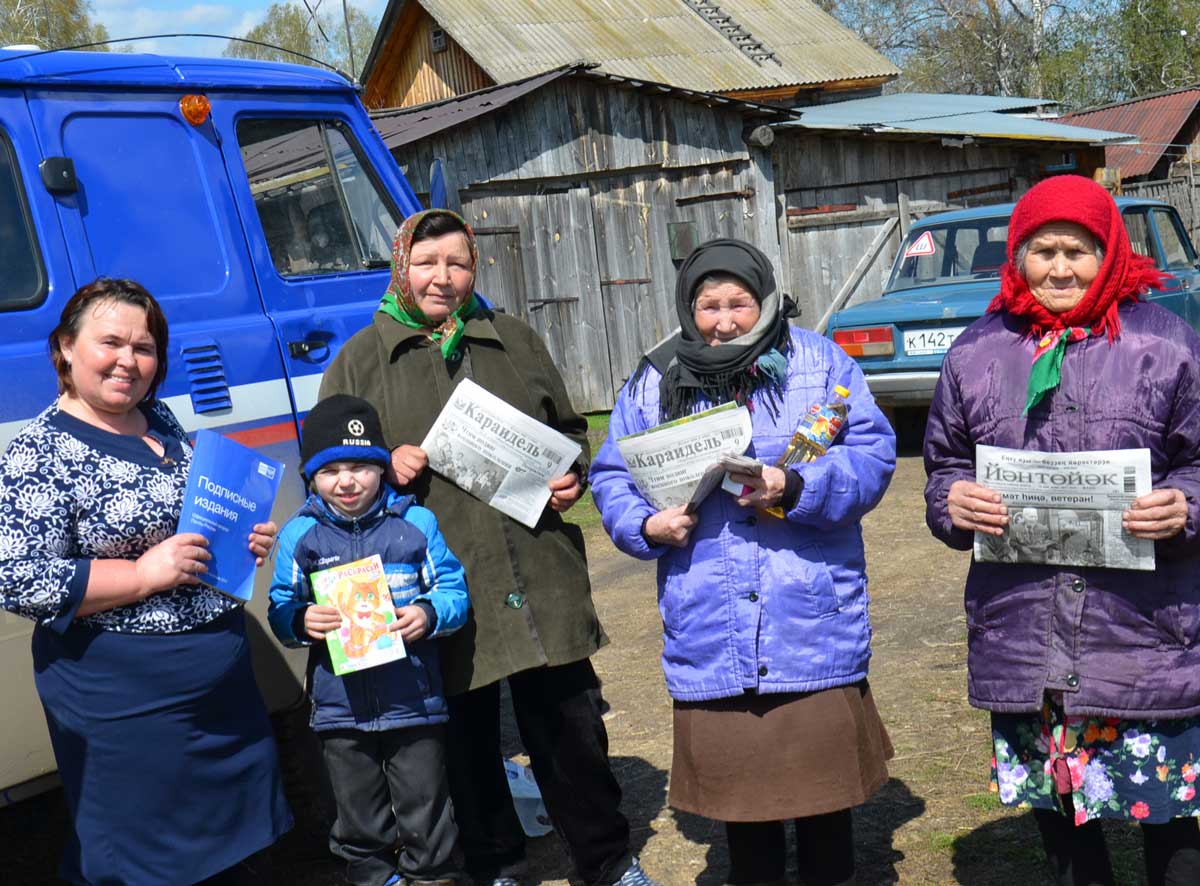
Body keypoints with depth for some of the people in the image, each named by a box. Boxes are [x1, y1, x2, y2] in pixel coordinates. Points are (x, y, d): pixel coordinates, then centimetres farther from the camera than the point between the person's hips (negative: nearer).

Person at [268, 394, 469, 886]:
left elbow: (454, 590, 1)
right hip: (340, 708, 1)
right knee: (359, 809, 16)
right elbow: (279, 610, 3)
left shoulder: (417, 523, -1)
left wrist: (430, 614, -20)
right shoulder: (298, 536, 1)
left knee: (423, 803, 11)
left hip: (414, 700, -1)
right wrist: (301, 622, -19)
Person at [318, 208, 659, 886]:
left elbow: (569, 430, 21)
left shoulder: (517, 342, 13)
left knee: (570, 722, 10)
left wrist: (573, 478, 1)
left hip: (541, 578, 2)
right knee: (467, 736, 10)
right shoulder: (361, 360, 5)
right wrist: (384, 465, -12)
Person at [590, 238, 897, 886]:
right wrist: (648, 524, -9)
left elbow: (873, 454, -6)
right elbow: (612, 478, 10)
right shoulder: (654, 383, 7)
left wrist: (794, 486, -20)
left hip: (815, 626, -1)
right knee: (734, 775, 15)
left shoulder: (819, 363, 1)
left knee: (822, 764, 11)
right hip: (709, 633, 2)